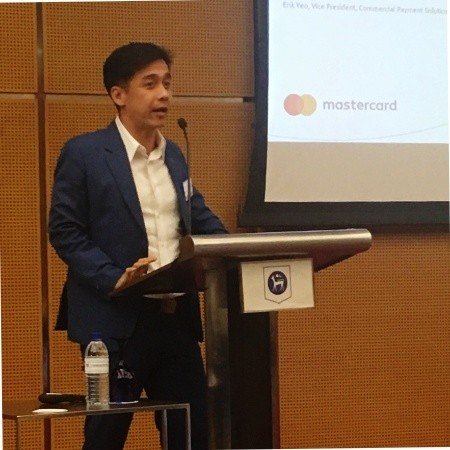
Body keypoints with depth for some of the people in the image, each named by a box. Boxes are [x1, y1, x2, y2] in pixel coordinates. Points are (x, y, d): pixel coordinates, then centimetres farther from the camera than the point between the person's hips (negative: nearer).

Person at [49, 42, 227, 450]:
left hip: (177, 318, 6)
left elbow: (200, 220, 16)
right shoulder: (83, 154, -6)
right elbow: (64, 232, -8)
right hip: (116, 321, -6)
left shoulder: (173, 155, 14)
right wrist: (116, 279, -20)